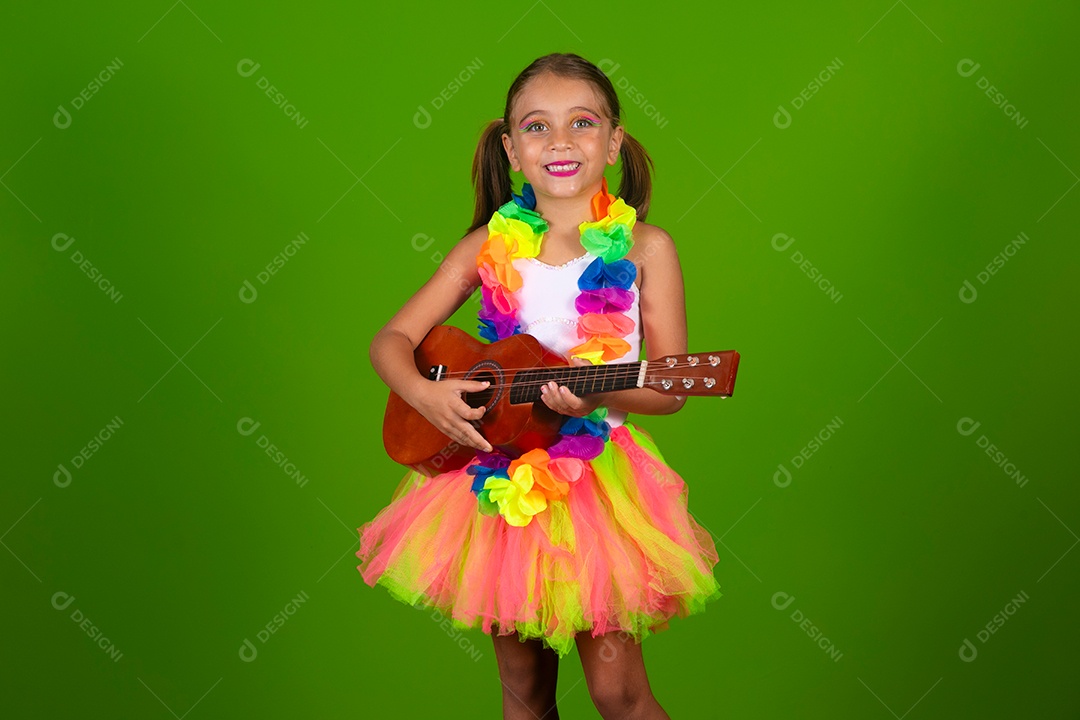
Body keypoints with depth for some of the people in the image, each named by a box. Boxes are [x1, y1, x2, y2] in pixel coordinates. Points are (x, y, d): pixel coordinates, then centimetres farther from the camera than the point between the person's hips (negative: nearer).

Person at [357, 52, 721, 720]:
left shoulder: (643, 248, -5)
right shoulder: (491, 244, 1)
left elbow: (670, 389, -4)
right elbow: (393, 338, 4)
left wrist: (599, 393, -24)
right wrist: (424, 394, -16)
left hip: (597, 474, -2)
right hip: (500, 473, 3)